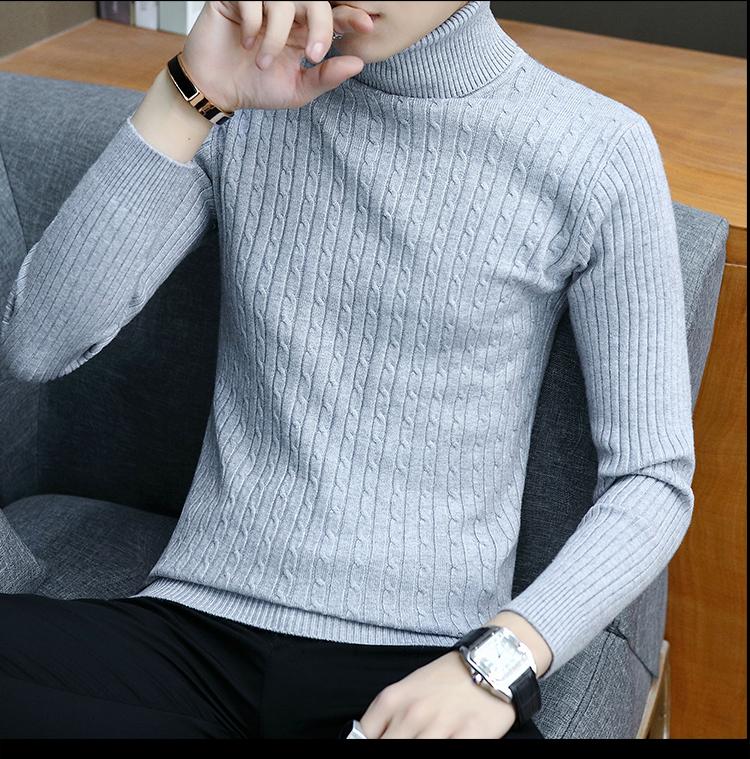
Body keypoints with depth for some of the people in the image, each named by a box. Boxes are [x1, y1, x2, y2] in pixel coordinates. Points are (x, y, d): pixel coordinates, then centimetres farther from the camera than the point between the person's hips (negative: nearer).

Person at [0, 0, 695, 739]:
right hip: (197, 628, 3)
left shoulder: (598, 154, -4)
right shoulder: (243, 103, 5)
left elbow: (653, 479, 0)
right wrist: (187, 98, -14)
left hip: (422, 668, -3)